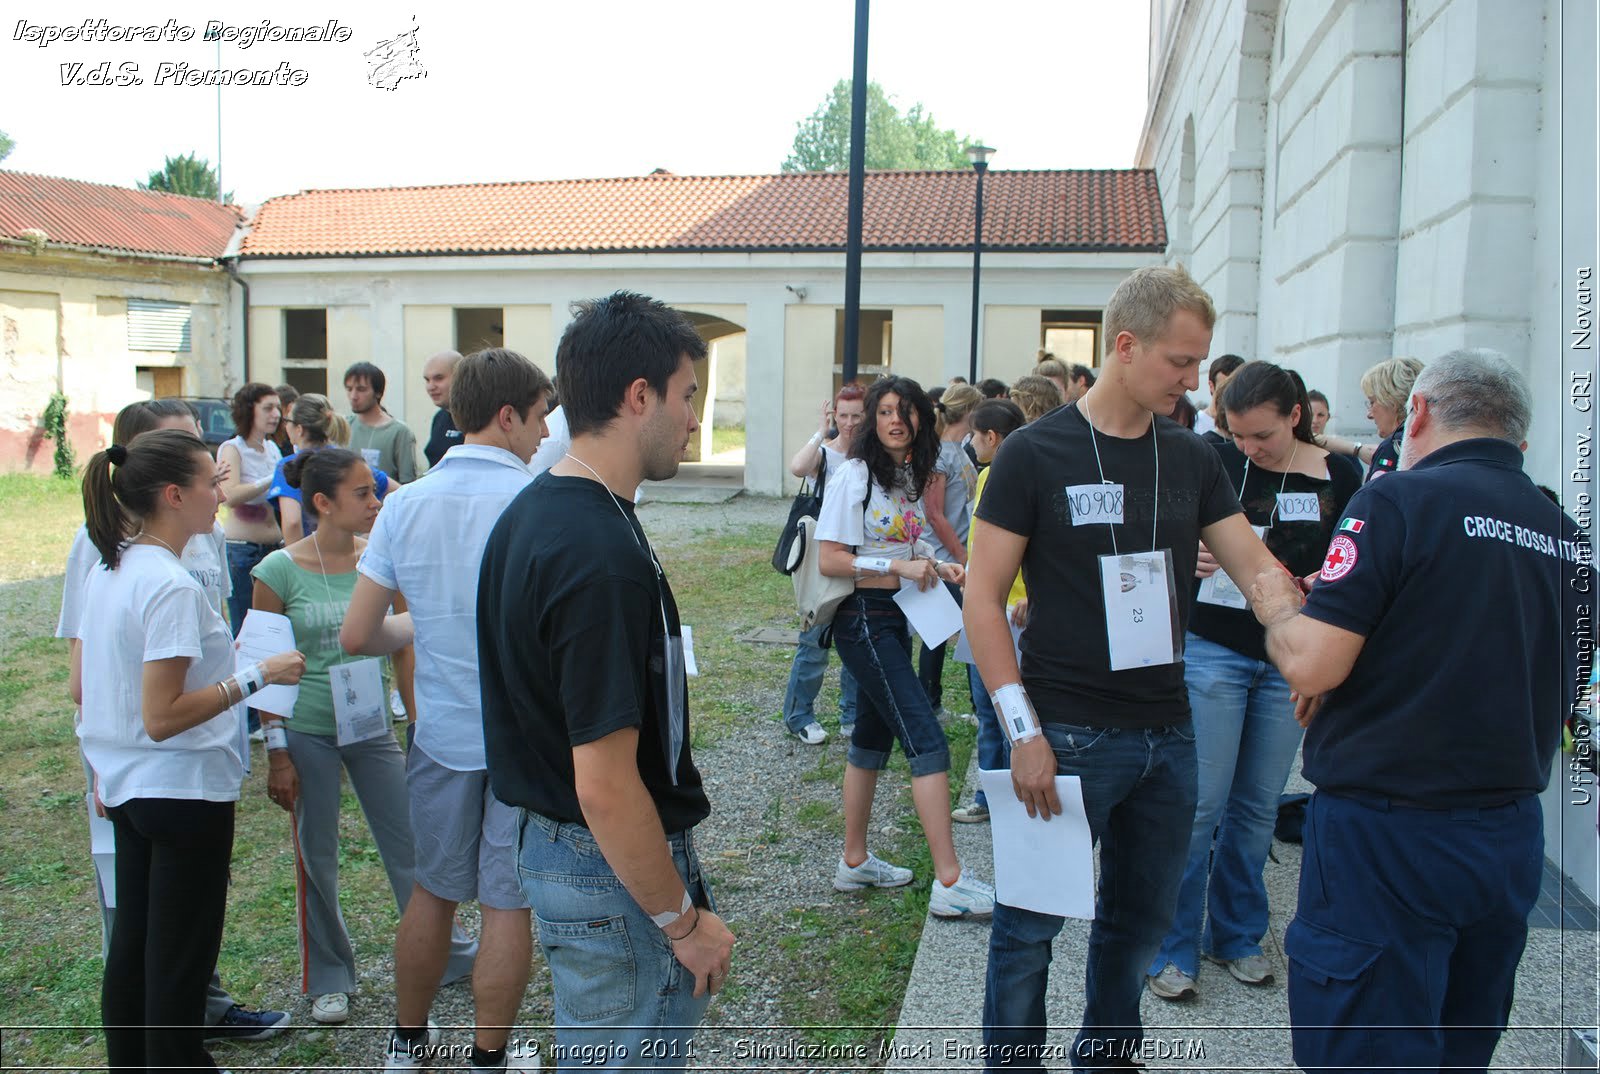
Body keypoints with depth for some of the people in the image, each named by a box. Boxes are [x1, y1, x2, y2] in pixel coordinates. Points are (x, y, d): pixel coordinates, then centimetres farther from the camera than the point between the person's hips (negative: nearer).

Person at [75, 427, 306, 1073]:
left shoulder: (108, 571, 5)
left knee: (132, 944, 20)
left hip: (127, 786, 9)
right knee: (181, 956, 6)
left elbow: (82, 684, 13)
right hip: (184, 789, -9)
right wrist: (257, 676, -20)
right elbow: (163, 717, -24)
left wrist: (106, 768, 22)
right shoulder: (171, 586, -23)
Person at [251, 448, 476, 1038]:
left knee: (410, 844, 9)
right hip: (307, 732, -2)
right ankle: (328, 978, 31)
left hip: (373, 728, 2)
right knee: (317, 858, 12)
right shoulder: (279, 571, -11)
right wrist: (277, 754, -6)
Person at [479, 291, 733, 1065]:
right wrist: (684, 920, -14)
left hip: (551, 846, 9)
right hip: (615, 876, -9)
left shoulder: (530, 512, 3)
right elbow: (605, 786, -28)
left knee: (591, 1053, 26)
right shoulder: (604, 556, -28)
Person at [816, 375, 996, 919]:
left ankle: (855, 862, 27)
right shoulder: (857, 475, -13)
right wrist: (898, 567, -21)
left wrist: (936, 567, 3)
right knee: (928, 740, -12)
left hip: (897, 619, 9)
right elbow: (829, 559, -16)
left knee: (872, 739, 15)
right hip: (864, 618, -9)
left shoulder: (912, 476, 11)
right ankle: (950, 882, -9)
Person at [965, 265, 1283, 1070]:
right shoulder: (1035, 453, -8)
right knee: (1031, 925, 5)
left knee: (1142, 919, 19)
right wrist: (1023, 730, -15)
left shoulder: (1191, 459, 7)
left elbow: (1259, 569, 6)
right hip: (1068, 733, -5)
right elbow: (982, 596, -9)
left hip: (1168, 732, 6)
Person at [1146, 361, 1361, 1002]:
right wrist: (1190, 558, -19)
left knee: (1258, 805, 12)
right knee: (1201, 803, -2)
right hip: (1213, 652, -2)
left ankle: (1236, 936, 28)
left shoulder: (1339, 478, 1)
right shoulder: (1216, 464, -4)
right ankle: (1173, 949, 10)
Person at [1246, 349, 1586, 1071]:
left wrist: (1277, 607, 1)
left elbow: (1311, 665, -21)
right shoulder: (1568, 534, 6)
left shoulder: (1400, 501, -14)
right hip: (1513, 841, 7)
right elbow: (1562, 696, 18)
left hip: (1387, 838, -7)